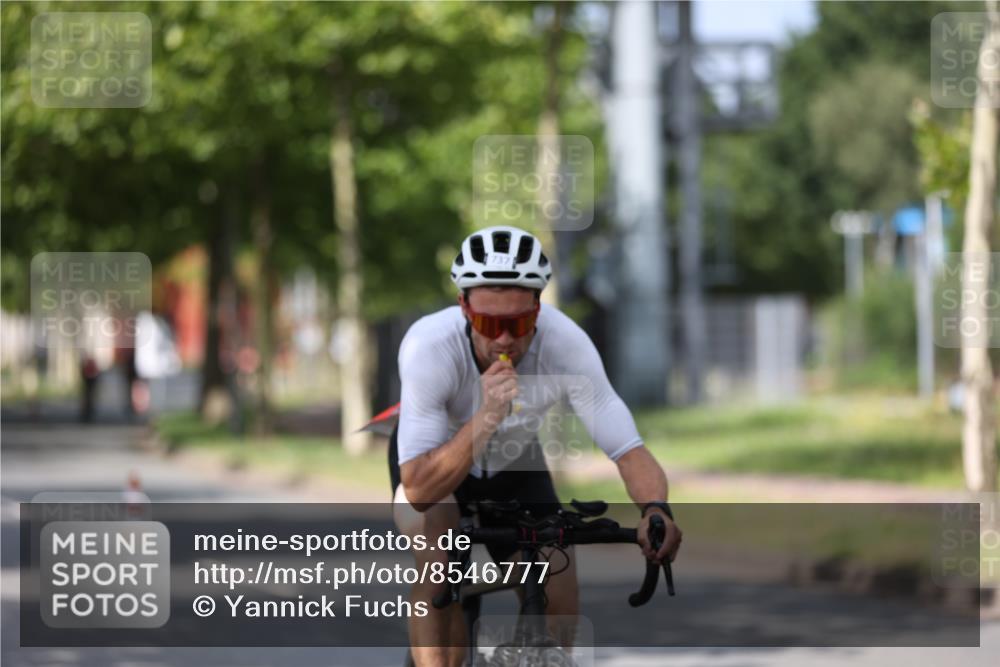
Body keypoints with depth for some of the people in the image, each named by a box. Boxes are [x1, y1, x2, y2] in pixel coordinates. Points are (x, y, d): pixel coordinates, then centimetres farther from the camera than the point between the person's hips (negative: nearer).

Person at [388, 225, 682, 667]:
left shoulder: (565, 344, -33)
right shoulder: (429, 346, -38)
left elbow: (628, 450, -30)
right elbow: (418, 490, -40)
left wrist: (655, 509, -51)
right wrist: (486, 418, -53)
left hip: (515, 465, 2)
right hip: (433, 461, -2)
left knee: (558, 613, -8)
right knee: (437, 565, -31)